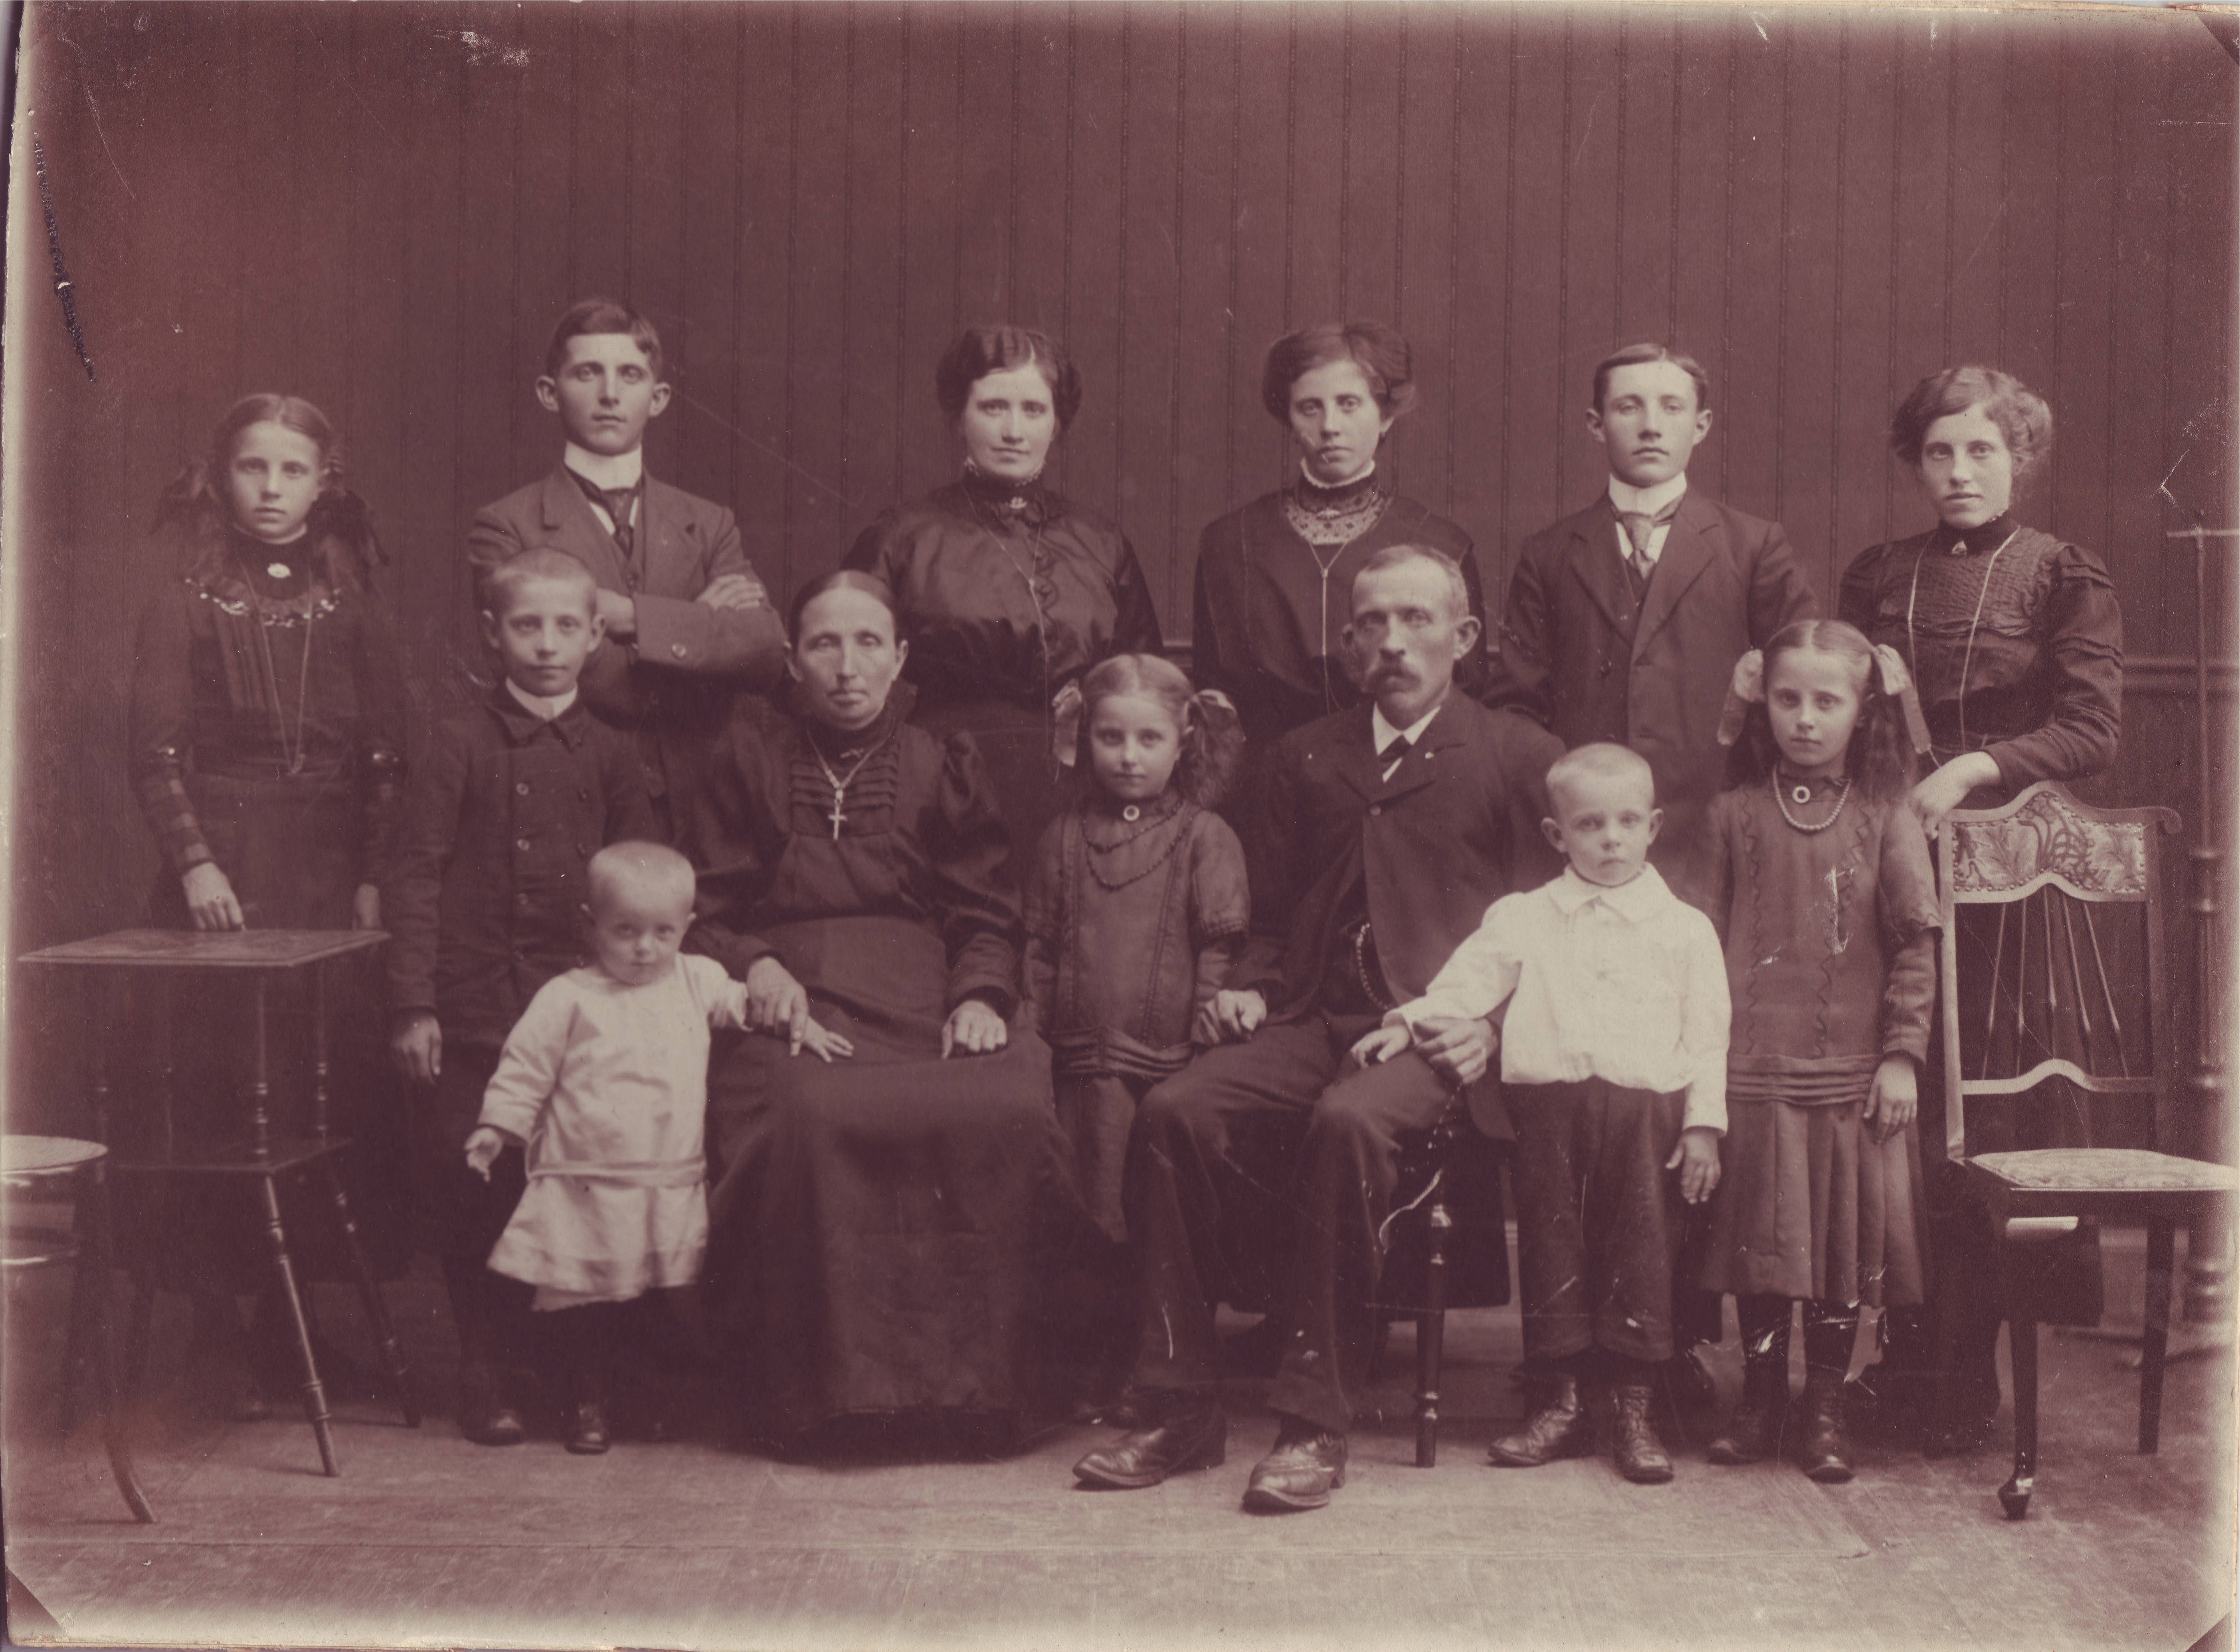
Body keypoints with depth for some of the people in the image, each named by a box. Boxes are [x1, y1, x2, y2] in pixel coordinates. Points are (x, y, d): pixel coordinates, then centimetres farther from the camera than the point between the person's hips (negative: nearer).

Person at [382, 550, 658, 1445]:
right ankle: (487, 1375, 18)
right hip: (471, 1010, -1)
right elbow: (414, 876, -2)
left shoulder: (610, 755, 6)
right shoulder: (459, 744, 0)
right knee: (470, 1194, 3)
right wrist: (413, 1005, -7)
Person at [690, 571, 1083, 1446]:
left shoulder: (942, 766, 20)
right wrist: (755, 965, -8)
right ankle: (816, 1384, -25)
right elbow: (708, 912, 13)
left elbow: (988, 915, 15)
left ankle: (972, 1375, -18)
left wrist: (982, 994, -6)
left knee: (1008, 1110, -32)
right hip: (792, 1000, -1)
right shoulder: (750, 758, 17)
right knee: (805, 1115, -37)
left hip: (923, 998, 1)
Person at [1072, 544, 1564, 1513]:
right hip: (1310, 1022, 4)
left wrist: (1494, 1023, -10)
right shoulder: (1306, 759, 23)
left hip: (1434, 1030, -4)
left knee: (1349, 1123, -36)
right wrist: (1249, 987, 8)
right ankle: (1180, 1408, -15)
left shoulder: (1519, 758, 11)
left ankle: (1315, 1422, -26)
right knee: (1175, 1112, -24)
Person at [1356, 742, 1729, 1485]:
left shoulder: (1685, 929, 10)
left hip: (1646, 1102, -1)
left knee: (1641, 1245, -4)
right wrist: (1412, 1020, -13)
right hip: (1547, 1097, 1)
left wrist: (1704, 1124, -1)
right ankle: (1564, 1400, 12)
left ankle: (1634, 1404, 6)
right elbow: (1473, 975, 4)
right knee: (1552, 1239, 2)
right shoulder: (1524, 918, 14)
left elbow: (1707, 1038, 7)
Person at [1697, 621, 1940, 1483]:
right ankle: (1760, 1400, 20)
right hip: (1753, 1068, 1)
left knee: (1845, 1246, 5)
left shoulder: (1885, 816, 1)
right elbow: (1710, 935, 6)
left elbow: (1916, 945, 1)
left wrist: (1903, 1056, -5)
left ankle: (1825, 1408, 17)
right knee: (1761, 1242, 6)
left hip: (1855, 1071, 0)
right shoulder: (1735, 812, 4)